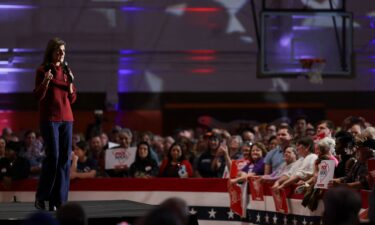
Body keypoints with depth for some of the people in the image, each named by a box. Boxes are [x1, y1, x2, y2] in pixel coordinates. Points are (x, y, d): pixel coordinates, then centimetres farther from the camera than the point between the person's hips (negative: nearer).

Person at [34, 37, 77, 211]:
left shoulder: (66, 71, 13)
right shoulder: (42, 70, -1)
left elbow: (72, 99, 12)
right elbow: (38, 96, -6)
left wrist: (70, 82, -5)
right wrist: (45, 81, -22)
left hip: (66, 119, 5)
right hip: (49, 119, -5)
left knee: (65, 159, -1)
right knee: (53, 157, -12)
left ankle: (58, 200, 3)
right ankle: (40, 197, 0)